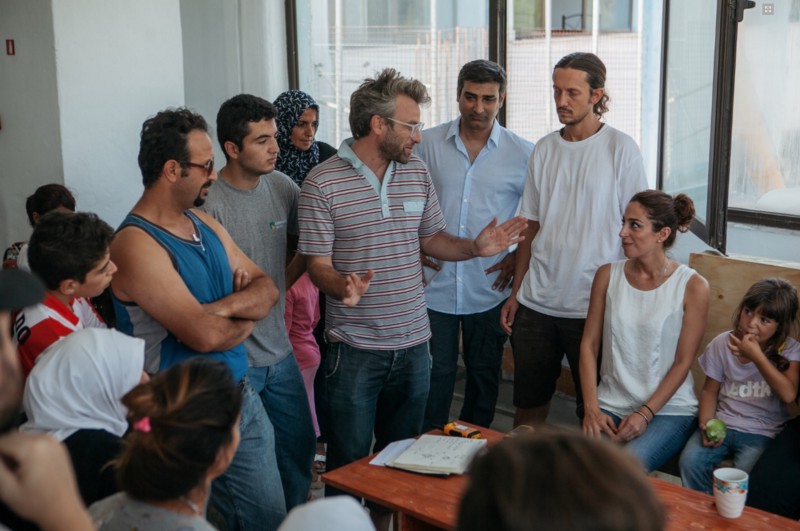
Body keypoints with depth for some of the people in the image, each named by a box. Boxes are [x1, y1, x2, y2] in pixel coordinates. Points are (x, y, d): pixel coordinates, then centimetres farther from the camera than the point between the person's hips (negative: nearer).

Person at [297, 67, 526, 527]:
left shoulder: (417, 172, 5)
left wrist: (477, 247, -3)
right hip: (355, 348, -5)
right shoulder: (323, 182, -11)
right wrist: (343, 288, -32)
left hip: (413, 344, 5)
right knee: (349, 465, 6)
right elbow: (318, 263, -11)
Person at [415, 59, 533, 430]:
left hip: (489, 289, 0)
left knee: (484, 375, 14)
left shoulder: (523, 153, -2)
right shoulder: (429, 144, 1)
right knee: (435, 374, 6)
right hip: (434, 284, 0)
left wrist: (519, 256, -2)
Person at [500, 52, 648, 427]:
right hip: (535, 303, 4)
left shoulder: (621, 149, -6)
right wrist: (515, 292, 10)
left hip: (594, 306, -4)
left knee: (593, 411, 8)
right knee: (529, 405, 14)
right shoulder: (544, 149, 8)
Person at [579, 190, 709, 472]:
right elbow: (589, 344, 3)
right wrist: (592, 408, -7)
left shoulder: (692, 286, -6)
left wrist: (645, 414, -13)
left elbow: (683, 362, -5)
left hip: (669, 409, -2)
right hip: (611, 404, 3)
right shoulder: (608, 275, 4)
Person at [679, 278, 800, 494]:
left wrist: (756, 356, -24)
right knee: (690, 462, -22)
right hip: (722, 424, 3)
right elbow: (710, 391, 8)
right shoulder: (722, 343, 1)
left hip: (762, 432, -2)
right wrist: (706, 424, -10)